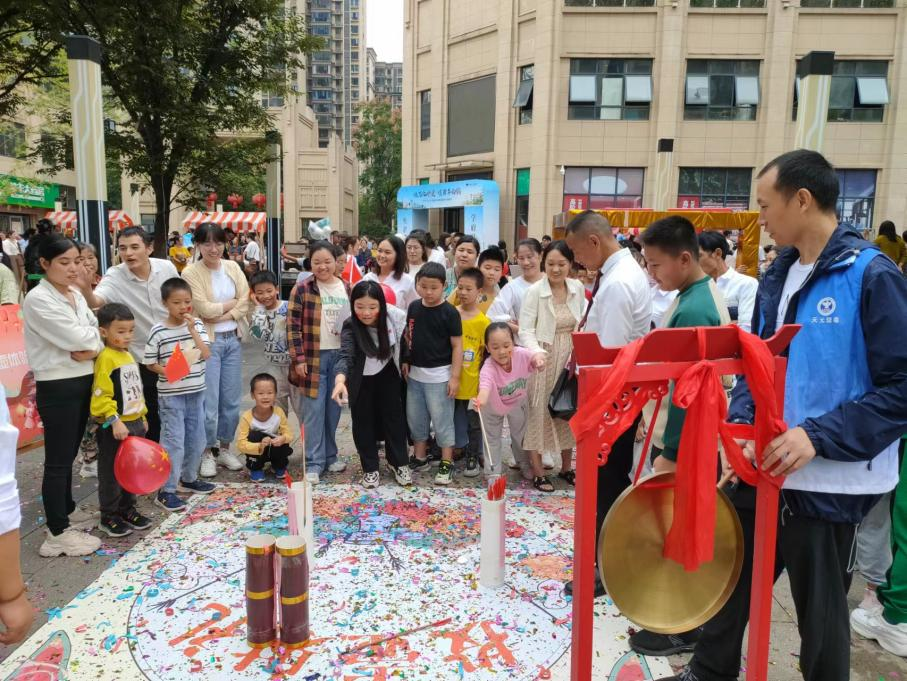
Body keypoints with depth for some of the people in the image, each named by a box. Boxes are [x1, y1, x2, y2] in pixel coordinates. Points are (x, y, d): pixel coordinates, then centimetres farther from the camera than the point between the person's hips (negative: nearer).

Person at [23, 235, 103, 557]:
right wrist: (95, 336, -3)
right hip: (57, 387, -8)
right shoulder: (38, 299, -16)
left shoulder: (76, 295, 9)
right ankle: (58, 533, 11)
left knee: (69, 455, 21)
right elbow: (76, 338, -22)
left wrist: (92, 347, -14)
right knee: (58, 460, 1)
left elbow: (99, 334, 7)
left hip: (83, 382, 8)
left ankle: (67, 510, 37)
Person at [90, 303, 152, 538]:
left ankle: (128, 509, 31)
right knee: (111, 473, 5)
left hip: (134, 423, 8)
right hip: (114, 428, -8)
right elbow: (101, 396, -22)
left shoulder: (128, 356, 11)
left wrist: (142, 417, 20)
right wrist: (115, 421, -27)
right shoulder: (106, 358, -16)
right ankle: (109, 517, 18)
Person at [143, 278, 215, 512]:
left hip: (196, 391, 5)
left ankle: (188, 478, 34)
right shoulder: (158, 331, -9)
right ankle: (166, 491, 6)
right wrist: (167, 372, -20)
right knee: (173, 442, -4)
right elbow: (150, 363, -3)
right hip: (171, 394, -5)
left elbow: (206, 355, -8)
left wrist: (193, 330, -15)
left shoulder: (197, 325, 1)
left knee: (197, 439, 15)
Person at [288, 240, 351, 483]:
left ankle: (330, 455, 26)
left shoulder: (346, 289, 8)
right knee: (314, 410, -1)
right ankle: (314, 463, 7)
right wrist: (298, 359, -12)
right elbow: (293, 327, -6)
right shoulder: (302, 290, -5)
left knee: (333, 409, 12)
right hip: (314, 357, -4)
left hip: (340, 356, 4)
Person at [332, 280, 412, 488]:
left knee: (394, 416, 7)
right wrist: (340, 379, -63)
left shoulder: (395, 316, -26)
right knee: (363, 422, 5)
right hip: (361, 379, -1)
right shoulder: (350, 326, -30)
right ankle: (370, 468, 20)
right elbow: (346, 355, -46)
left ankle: (399, 463, 23)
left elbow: (402, 340, -4)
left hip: (387, 374, 1)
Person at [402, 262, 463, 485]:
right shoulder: (414, 307, 4)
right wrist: (406, 361, 11)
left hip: (439, 375, -6)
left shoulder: (449, 312, -12)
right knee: (415, 417, 15)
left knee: (442, 419, 1)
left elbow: (457, 346, -11)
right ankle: (419, 457, 31)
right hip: (415, 373, 6)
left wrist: (454, 376, -13)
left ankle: (446, 462, 14)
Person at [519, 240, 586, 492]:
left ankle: (566, 466, 30)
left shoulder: (578, 288, 1)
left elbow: (583, 322, 12)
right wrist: (537, 352, -33)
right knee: (540, 411, 2)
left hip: (571, 358, 5)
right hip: (544, 359, -4)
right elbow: (525, 330, -16)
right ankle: (537, 470, 15)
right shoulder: (535, 291, -13)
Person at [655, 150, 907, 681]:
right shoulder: (778, 277, 8)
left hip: (828, 481, -6)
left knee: (820, 608, 13)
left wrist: (818, 437, -24)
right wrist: (741, 424, -4)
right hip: (764, 468, 7)